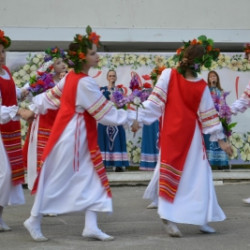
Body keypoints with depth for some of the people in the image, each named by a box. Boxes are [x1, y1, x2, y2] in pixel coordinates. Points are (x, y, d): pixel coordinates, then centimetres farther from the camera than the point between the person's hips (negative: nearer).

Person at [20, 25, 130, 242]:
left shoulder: (71, 77, 6)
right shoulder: (85, 83, -22)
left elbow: (51, 95, 17)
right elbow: (105, 112, -18)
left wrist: (33, 110, 26)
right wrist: (128, 118, -8)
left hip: (79, 137, 9)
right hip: (72, 135, -9)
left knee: (91, 178, 6)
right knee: (57, 180, 3)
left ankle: (91, 226, 5)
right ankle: (34, 221, 17)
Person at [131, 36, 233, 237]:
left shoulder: (168, 75, -9)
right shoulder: (201, 86, -8)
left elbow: (154, 102, -10)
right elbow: (209, 115, -4)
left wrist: (139, 119, -4)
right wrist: (221, 139, 4)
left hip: (171, 133, 1)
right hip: (191, 134, -1)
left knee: (170, 172, 6)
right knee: (197, 175, 7)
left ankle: (169, 217, 0)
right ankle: (201, 219, 10)